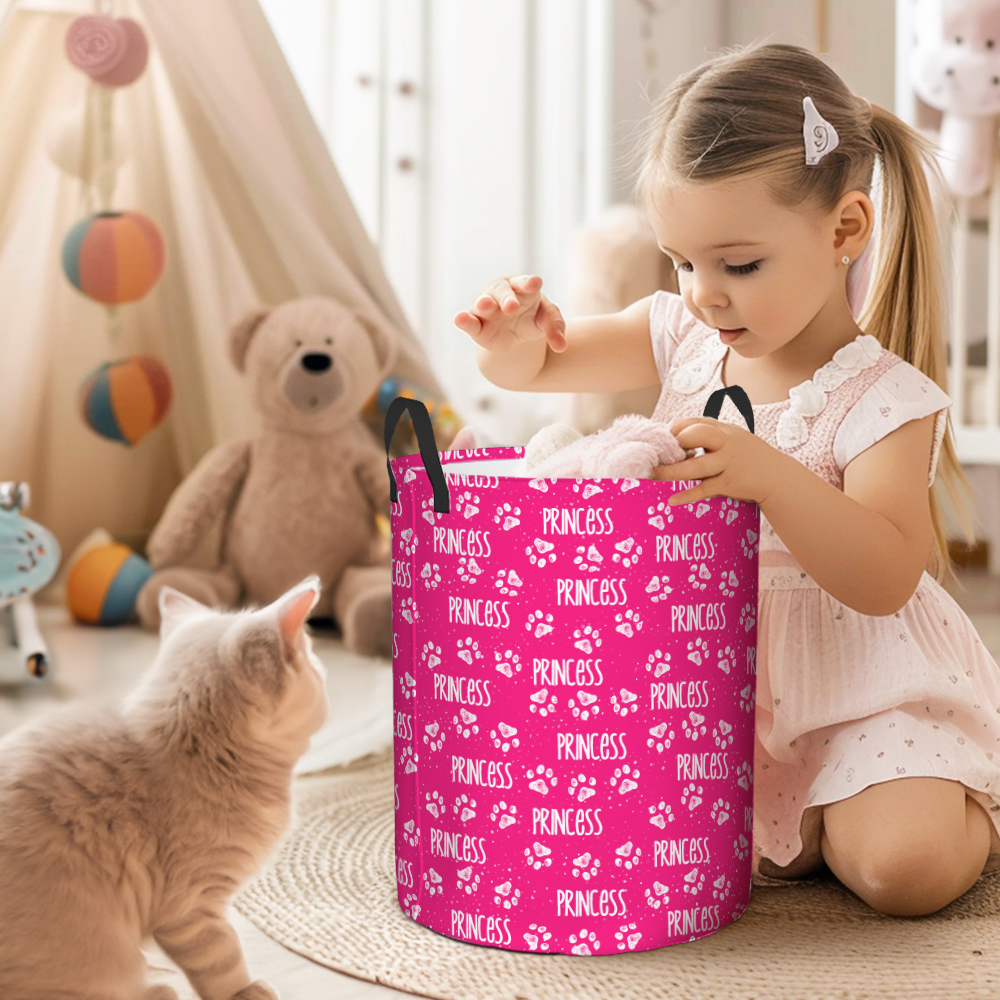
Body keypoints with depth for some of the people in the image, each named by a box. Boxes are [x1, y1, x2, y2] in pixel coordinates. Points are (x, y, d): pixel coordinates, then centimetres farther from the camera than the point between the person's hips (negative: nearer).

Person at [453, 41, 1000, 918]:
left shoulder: (884, 399, -17)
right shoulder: (683, 337, -1)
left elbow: (885, 578, -27)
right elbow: (543, 364, 4)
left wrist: (766, 475, -41)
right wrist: (517, 338, -22)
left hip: (851, 689, -5)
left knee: (905, 865, -24)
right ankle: (796, 822, 13)